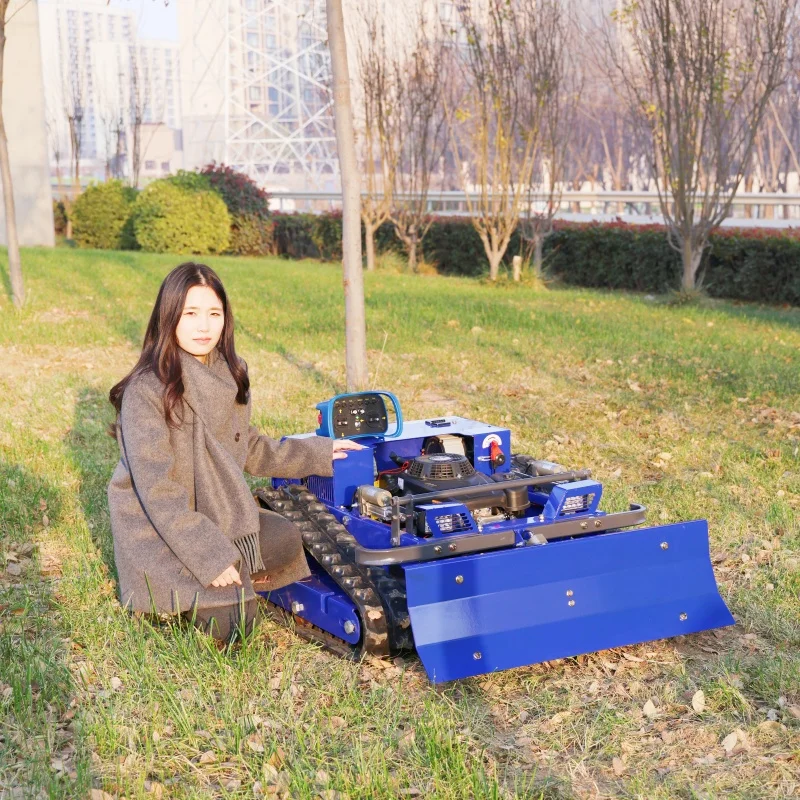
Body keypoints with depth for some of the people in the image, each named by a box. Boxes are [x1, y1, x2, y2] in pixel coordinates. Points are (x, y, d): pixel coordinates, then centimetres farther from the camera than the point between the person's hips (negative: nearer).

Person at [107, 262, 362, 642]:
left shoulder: (230, 375, 0)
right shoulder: (146, 390, -22)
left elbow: (247, 447, 14)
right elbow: (156, 489, -24)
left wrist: (318, 454, 13)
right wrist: (209, 555, -27)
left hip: (214, 512, 7)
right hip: (154, 525, -7)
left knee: (284, 540, -14)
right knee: (229, 622, -19)